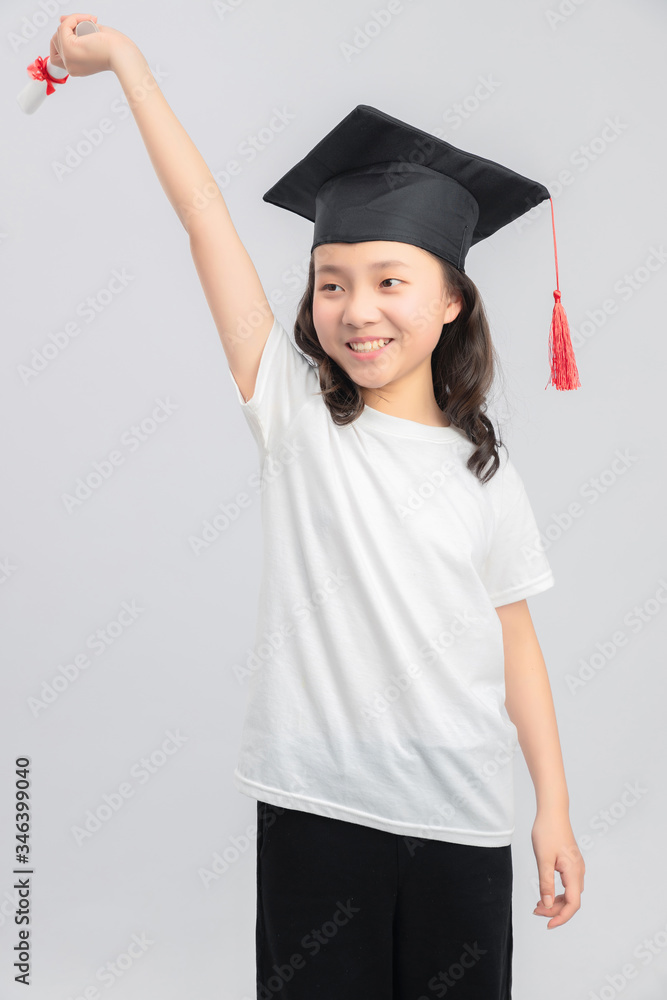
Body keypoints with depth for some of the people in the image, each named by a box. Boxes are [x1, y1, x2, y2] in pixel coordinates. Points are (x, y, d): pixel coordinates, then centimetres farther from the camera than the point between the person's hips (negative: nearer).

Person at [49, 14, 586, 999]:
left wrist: (556, 809, 5)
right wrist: (123, 55, -5)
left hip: (462, 816, 2)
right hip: (316, 803, -1)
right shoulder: (298, 413, -4)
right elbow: (205, 215, -7)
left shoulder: (483, 465, 1)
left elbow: (514, 640, 5)